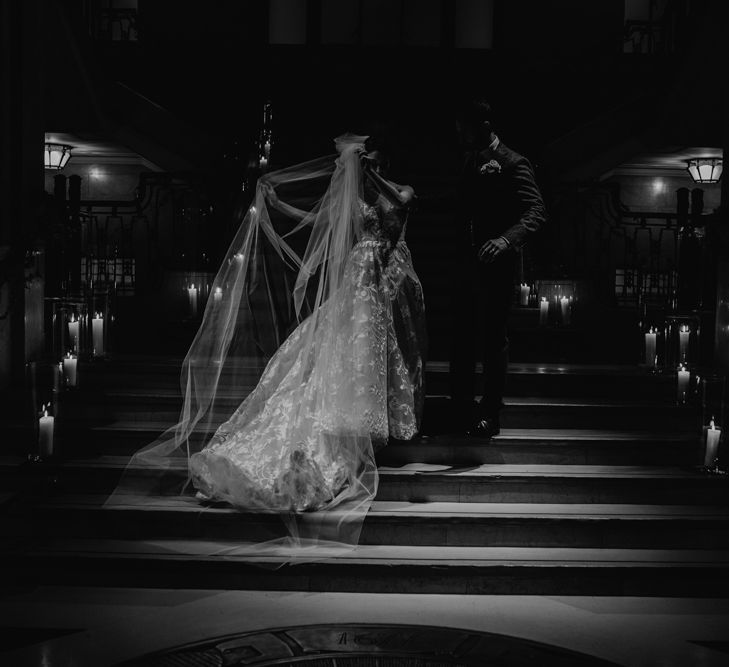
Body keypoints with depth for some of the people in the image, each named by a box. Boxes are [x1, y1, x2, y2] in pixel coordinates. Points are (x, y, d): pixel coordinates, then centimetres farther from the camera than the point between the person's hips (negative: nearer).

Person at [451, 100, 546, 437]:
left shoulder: (513, 164, -10)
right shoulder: (470, 162, 14)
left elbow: (535, 212, -20)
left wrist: (506, 240, -38)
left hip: (495, 266, -7)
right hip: (467, 265, 7)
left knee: (492, 339, 0)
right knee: (461, 337, 11)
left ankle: (490, 413, 11)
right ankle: (461, 407, 22)